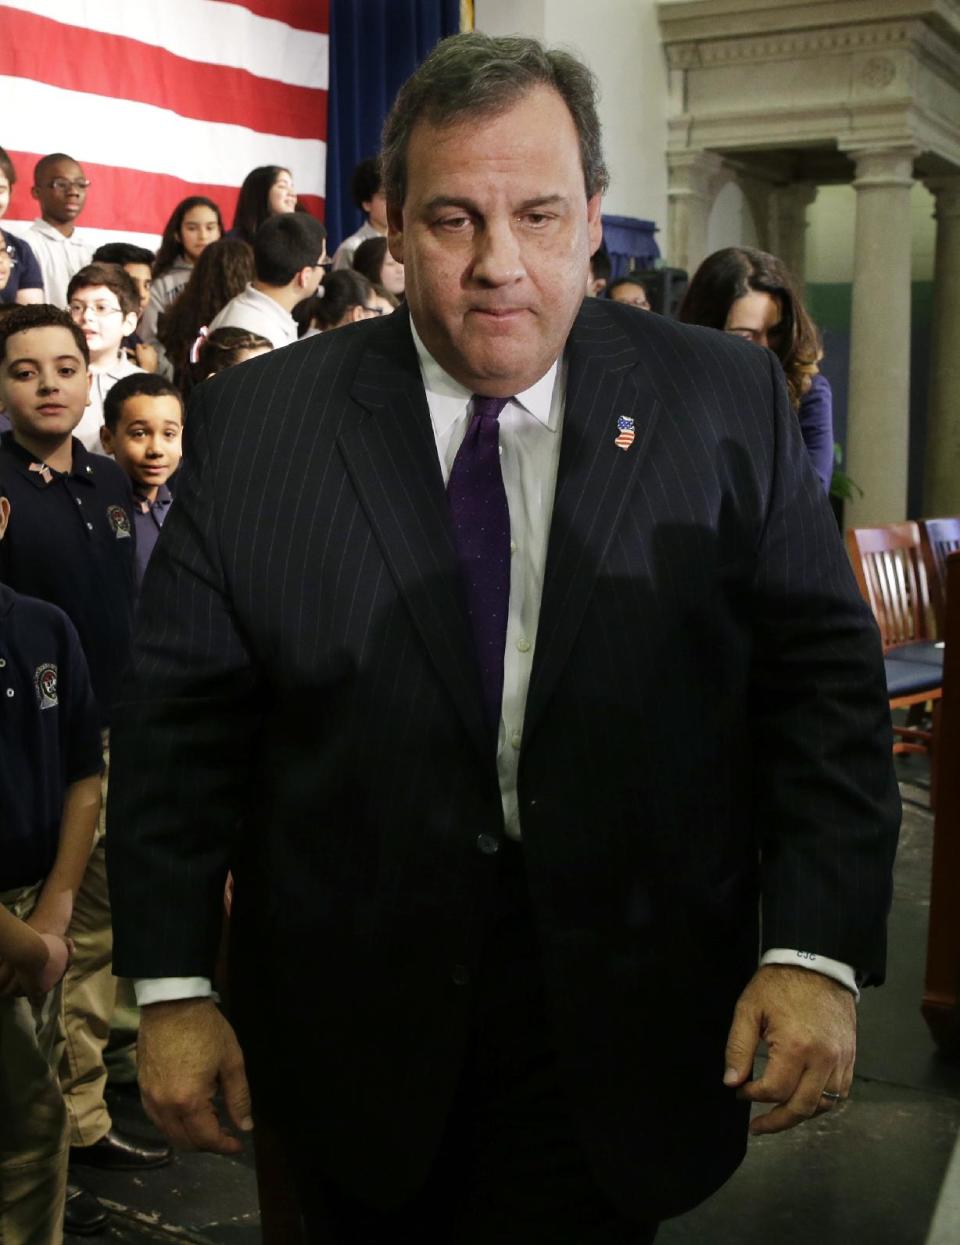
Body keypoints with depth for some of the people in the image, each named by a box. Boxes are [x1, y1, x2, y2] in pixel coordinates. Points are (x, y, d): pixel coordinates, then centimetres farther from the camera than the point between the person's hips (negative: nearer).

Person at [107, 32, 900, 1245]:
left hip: (623, 1024, -1)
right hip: (350, 1029, 2)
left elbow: (824, 679, -3)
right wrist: (171, 985, -3)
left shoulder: (725, 404, -3)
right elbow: (180, 715, -1)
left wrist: (817, 951, -12)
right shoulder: (253, 423, -3)